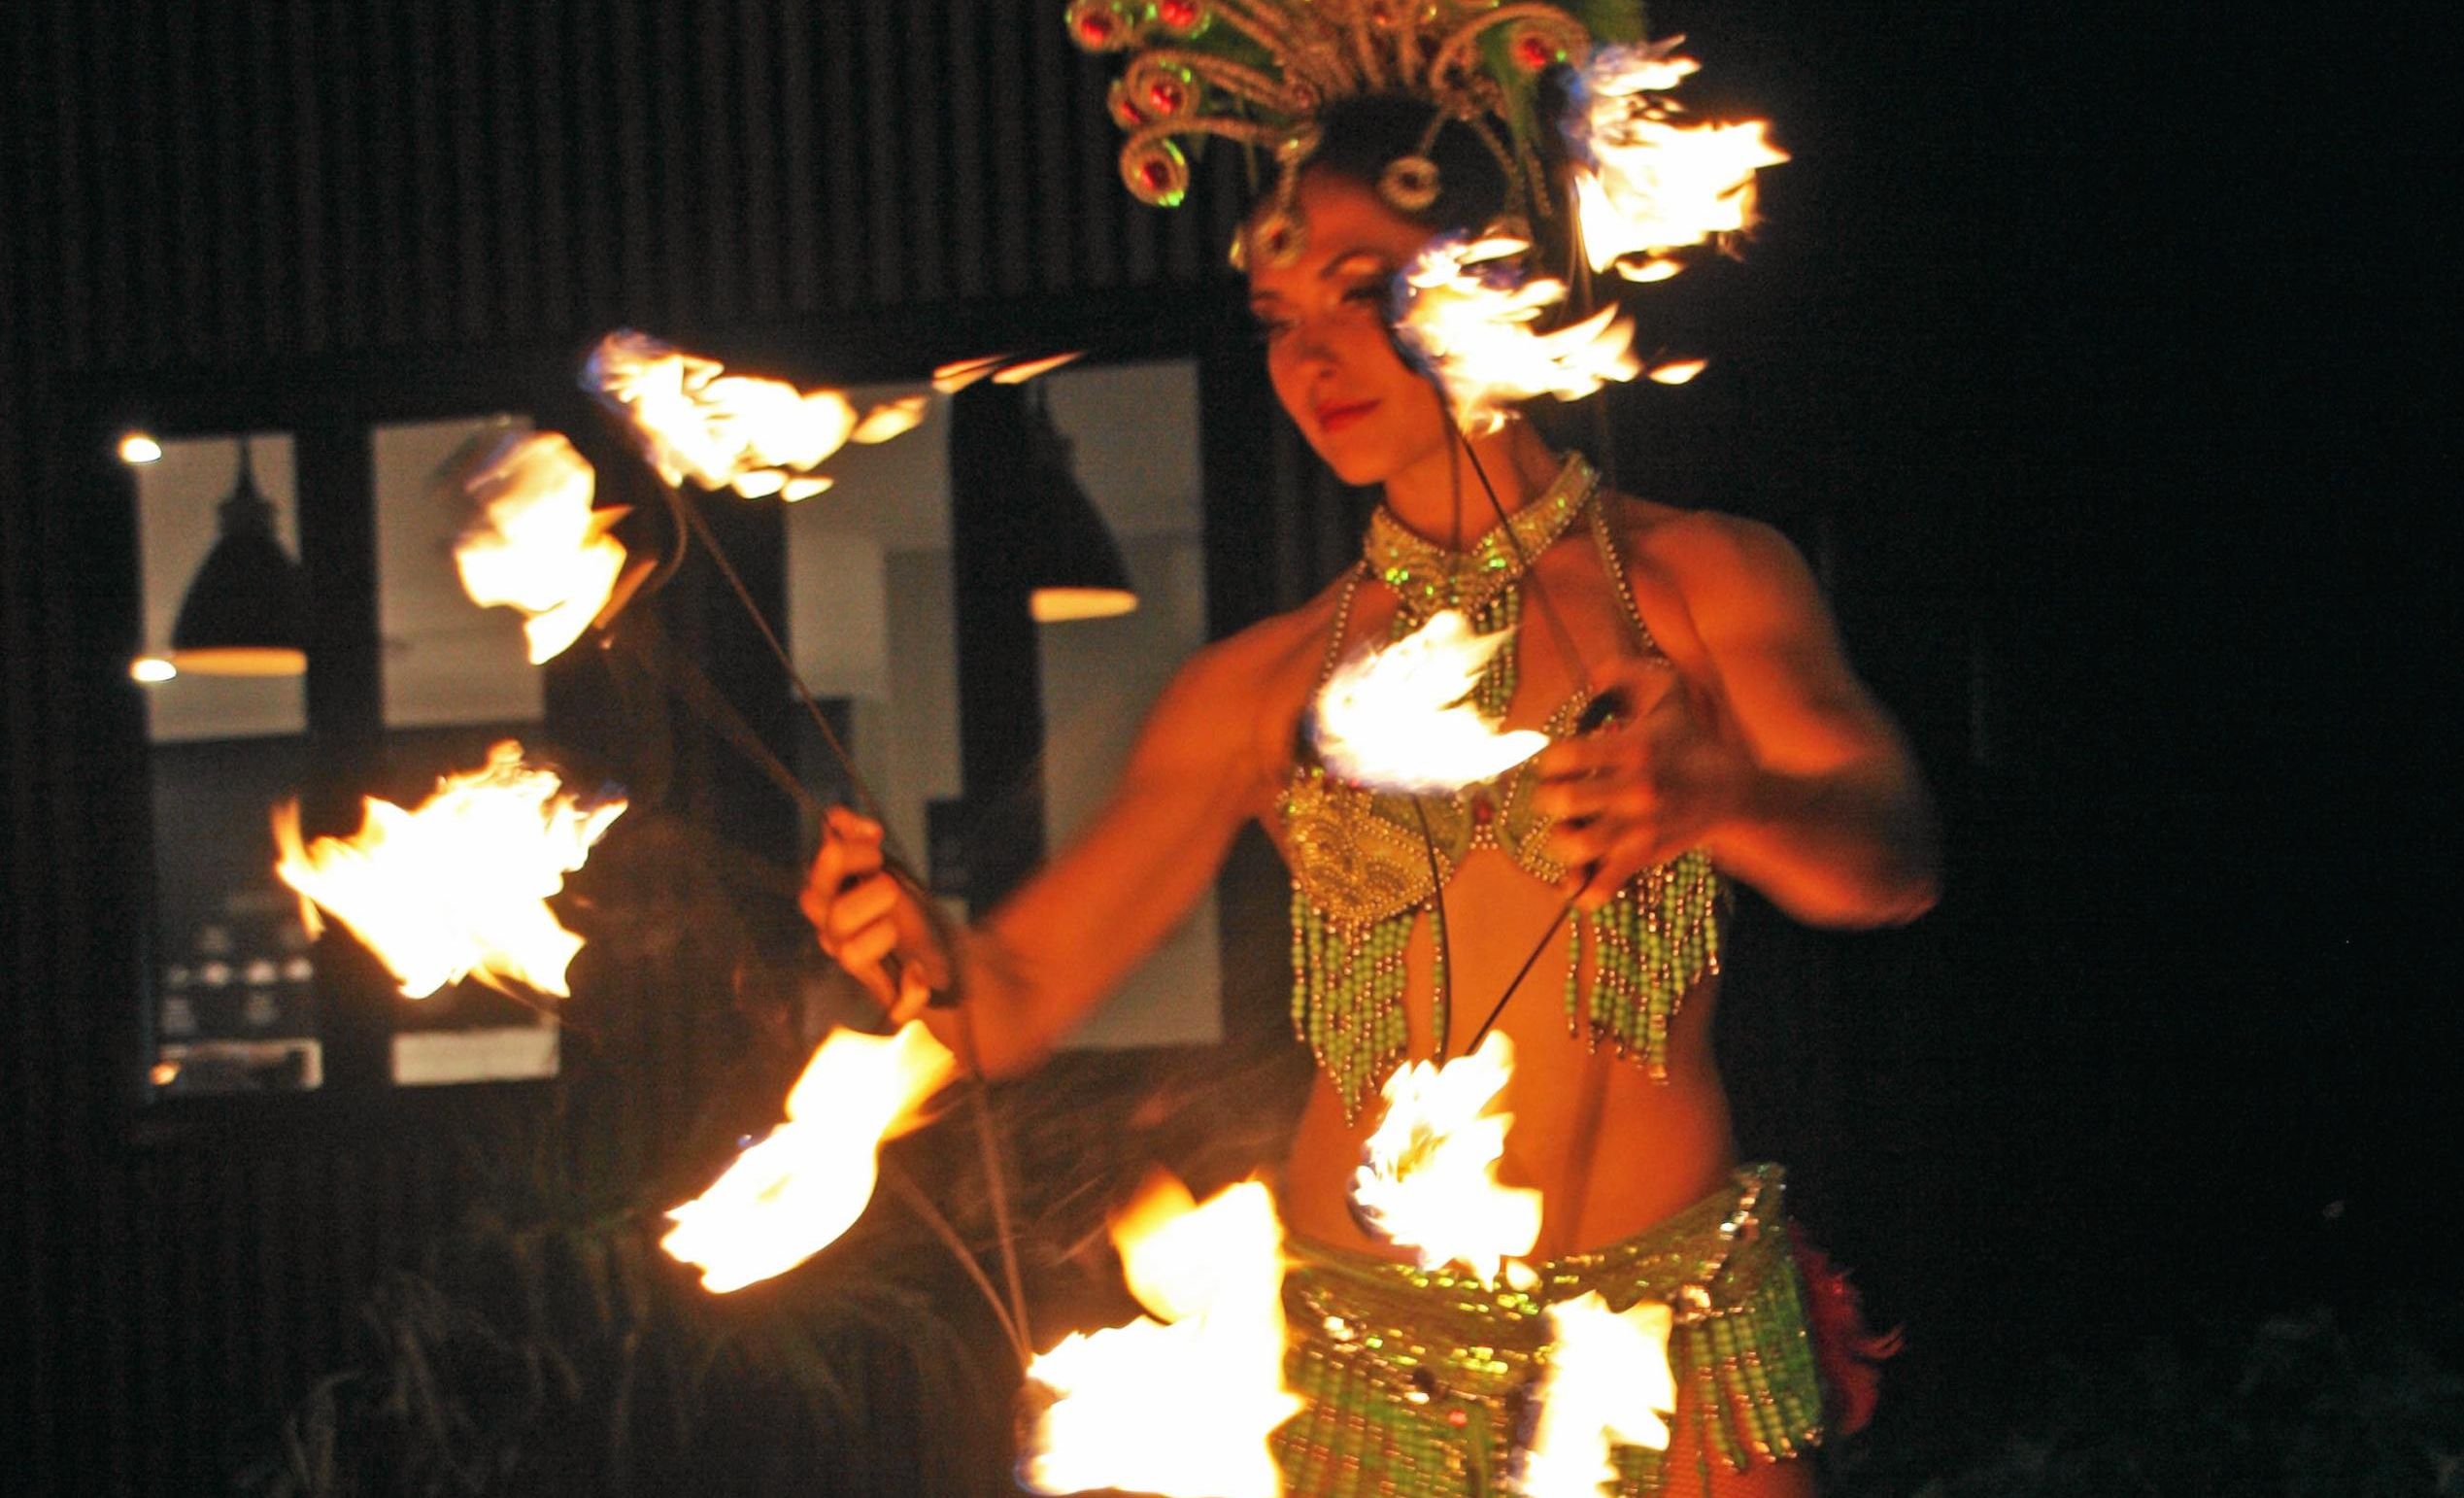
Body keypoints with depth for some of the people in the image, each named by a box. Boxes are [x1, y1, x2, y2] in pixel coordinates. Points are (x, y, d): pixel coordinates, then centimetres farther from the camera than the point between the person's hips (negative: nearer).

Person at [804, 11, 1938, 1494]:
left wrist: (1709, 800, -36)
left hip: (1671, 1362, -2)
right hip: (1369, 1357, 2)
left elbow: (1891, 855, -15)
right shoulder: (1264, 683, 8)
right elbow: (1021, 999, 4)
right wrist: (921, 956, -20)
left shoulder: (1695, 579, 1)